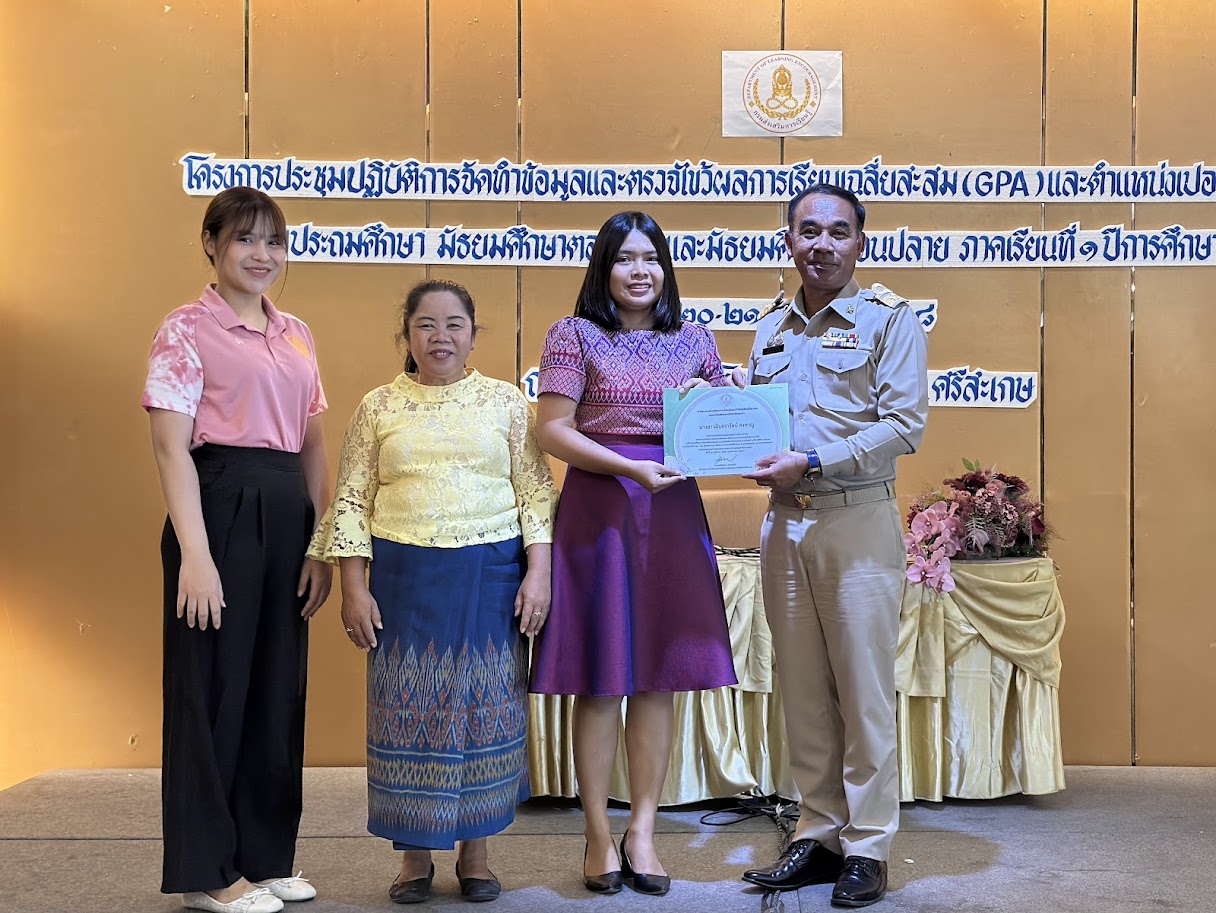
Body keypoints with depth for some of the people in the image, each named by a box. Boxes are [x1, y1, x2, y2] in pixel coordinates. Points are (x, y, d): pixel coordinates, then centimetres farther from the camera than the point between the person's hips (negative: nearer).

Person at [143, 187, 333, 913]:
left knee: (280, 685, 11)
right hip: (222, 508, -6)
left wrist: (324, 544, 8)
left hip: (288, 514, 7)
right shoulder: (188, 329, -4)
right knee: (214, 684, 1)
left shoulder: (296, 335, 15)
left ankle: (266, 855, 23)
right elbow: (172, 446, -11)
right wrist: (194, 553, -19)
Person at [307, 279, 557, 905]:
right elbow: (351, 502, 4)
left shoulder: (505, 402, 6)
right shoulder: (378, 407, 6)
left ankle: (474, 852, 18)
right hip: (405, 577, 0)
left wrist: (538, 574, -5)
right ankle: (415, 853, 16)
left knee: (485, 707, 4)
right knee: (407, 710, 2)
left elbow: (537, 494, 4)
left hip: (491, 576, 0)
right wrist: (353, 589, -3)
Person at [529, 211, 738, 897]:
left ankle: (643, 830, 14)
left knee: (659, 676, 5)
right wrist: (632, 467, -16)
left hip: (673, 512, 3)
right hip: (598, 510, -3)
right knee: (601, 679, 0)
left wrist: (709, 401, -4)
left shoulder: (693, 340, 13)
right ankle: (599, 835, 11)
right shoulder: (575, 336, 2)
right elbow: (553, 431, -6)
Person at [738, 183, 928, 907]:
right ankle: (819, 836, 18)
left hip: (858, 523, -5)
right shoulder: (771, 331, 16)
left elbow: (904, 425, -10)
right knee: (802, 689, 8)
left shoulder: (889, 318, -1)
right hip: (784, 523, 5)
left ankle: (867, 849, 7)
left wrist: (811, 461, -17)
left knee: (865, 689, -2)